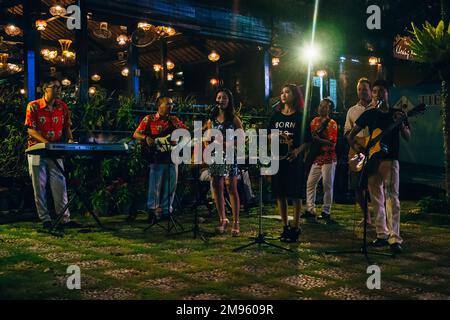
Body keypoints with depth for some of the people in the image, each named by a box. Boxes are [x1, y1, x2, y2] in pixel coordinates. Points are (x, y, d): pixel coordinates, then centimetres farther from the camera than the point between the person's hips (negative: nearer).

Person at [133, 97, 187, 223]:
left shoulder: (174, 120, 13)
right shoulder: (149, 119, 1)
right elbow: (136, 134, 0)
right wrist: (146, 138, -19)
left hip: (172, 157, 4)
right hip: (157, 158, -4)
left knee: (171, 186, 8)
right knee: (155, 186, -1)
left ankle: (166, 210, 21)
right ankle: (152, 211, 12)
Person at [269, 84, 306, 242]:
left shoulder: (300, 116, -1)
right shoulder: (276, 115, 11)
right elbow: (269, 134, 16)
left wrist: (298, 150, -18)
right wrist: (273, 137, -6)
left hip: (293, 159, -4)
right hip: (278, 158, 4)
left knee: (295, 194, 0)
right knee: (280, 194, 7)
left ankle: (295, 227, 10)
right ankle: (285, 226, 19)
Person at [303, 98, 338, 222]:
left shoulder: (332, 123, -6)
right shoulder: (314, 121, 11)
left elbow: (332, 142, -15)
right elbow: (310, 136, 15)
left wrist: (318, 139, -24)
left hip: (328, 159, -6)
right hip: (316, 157, 6)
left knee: (327, 185, -2)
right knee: (310, 183, 5)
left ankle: (326, 212, 5)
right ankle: (310, 209, 13)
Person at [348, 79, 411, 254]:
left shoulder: (398, 114, 6)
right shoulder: (369, 114, 10)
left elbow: (408, 137, -1)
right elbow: (351, 135, 14)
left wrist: (401, 124, -19)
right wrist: (356, 146, -3)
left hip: (390, 160, -3)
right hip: (372, 161, 3)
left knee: (392, 197, -14)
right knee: (377, 200, 7)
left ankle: (395, 238, -16)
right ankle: (382, 234, 16)